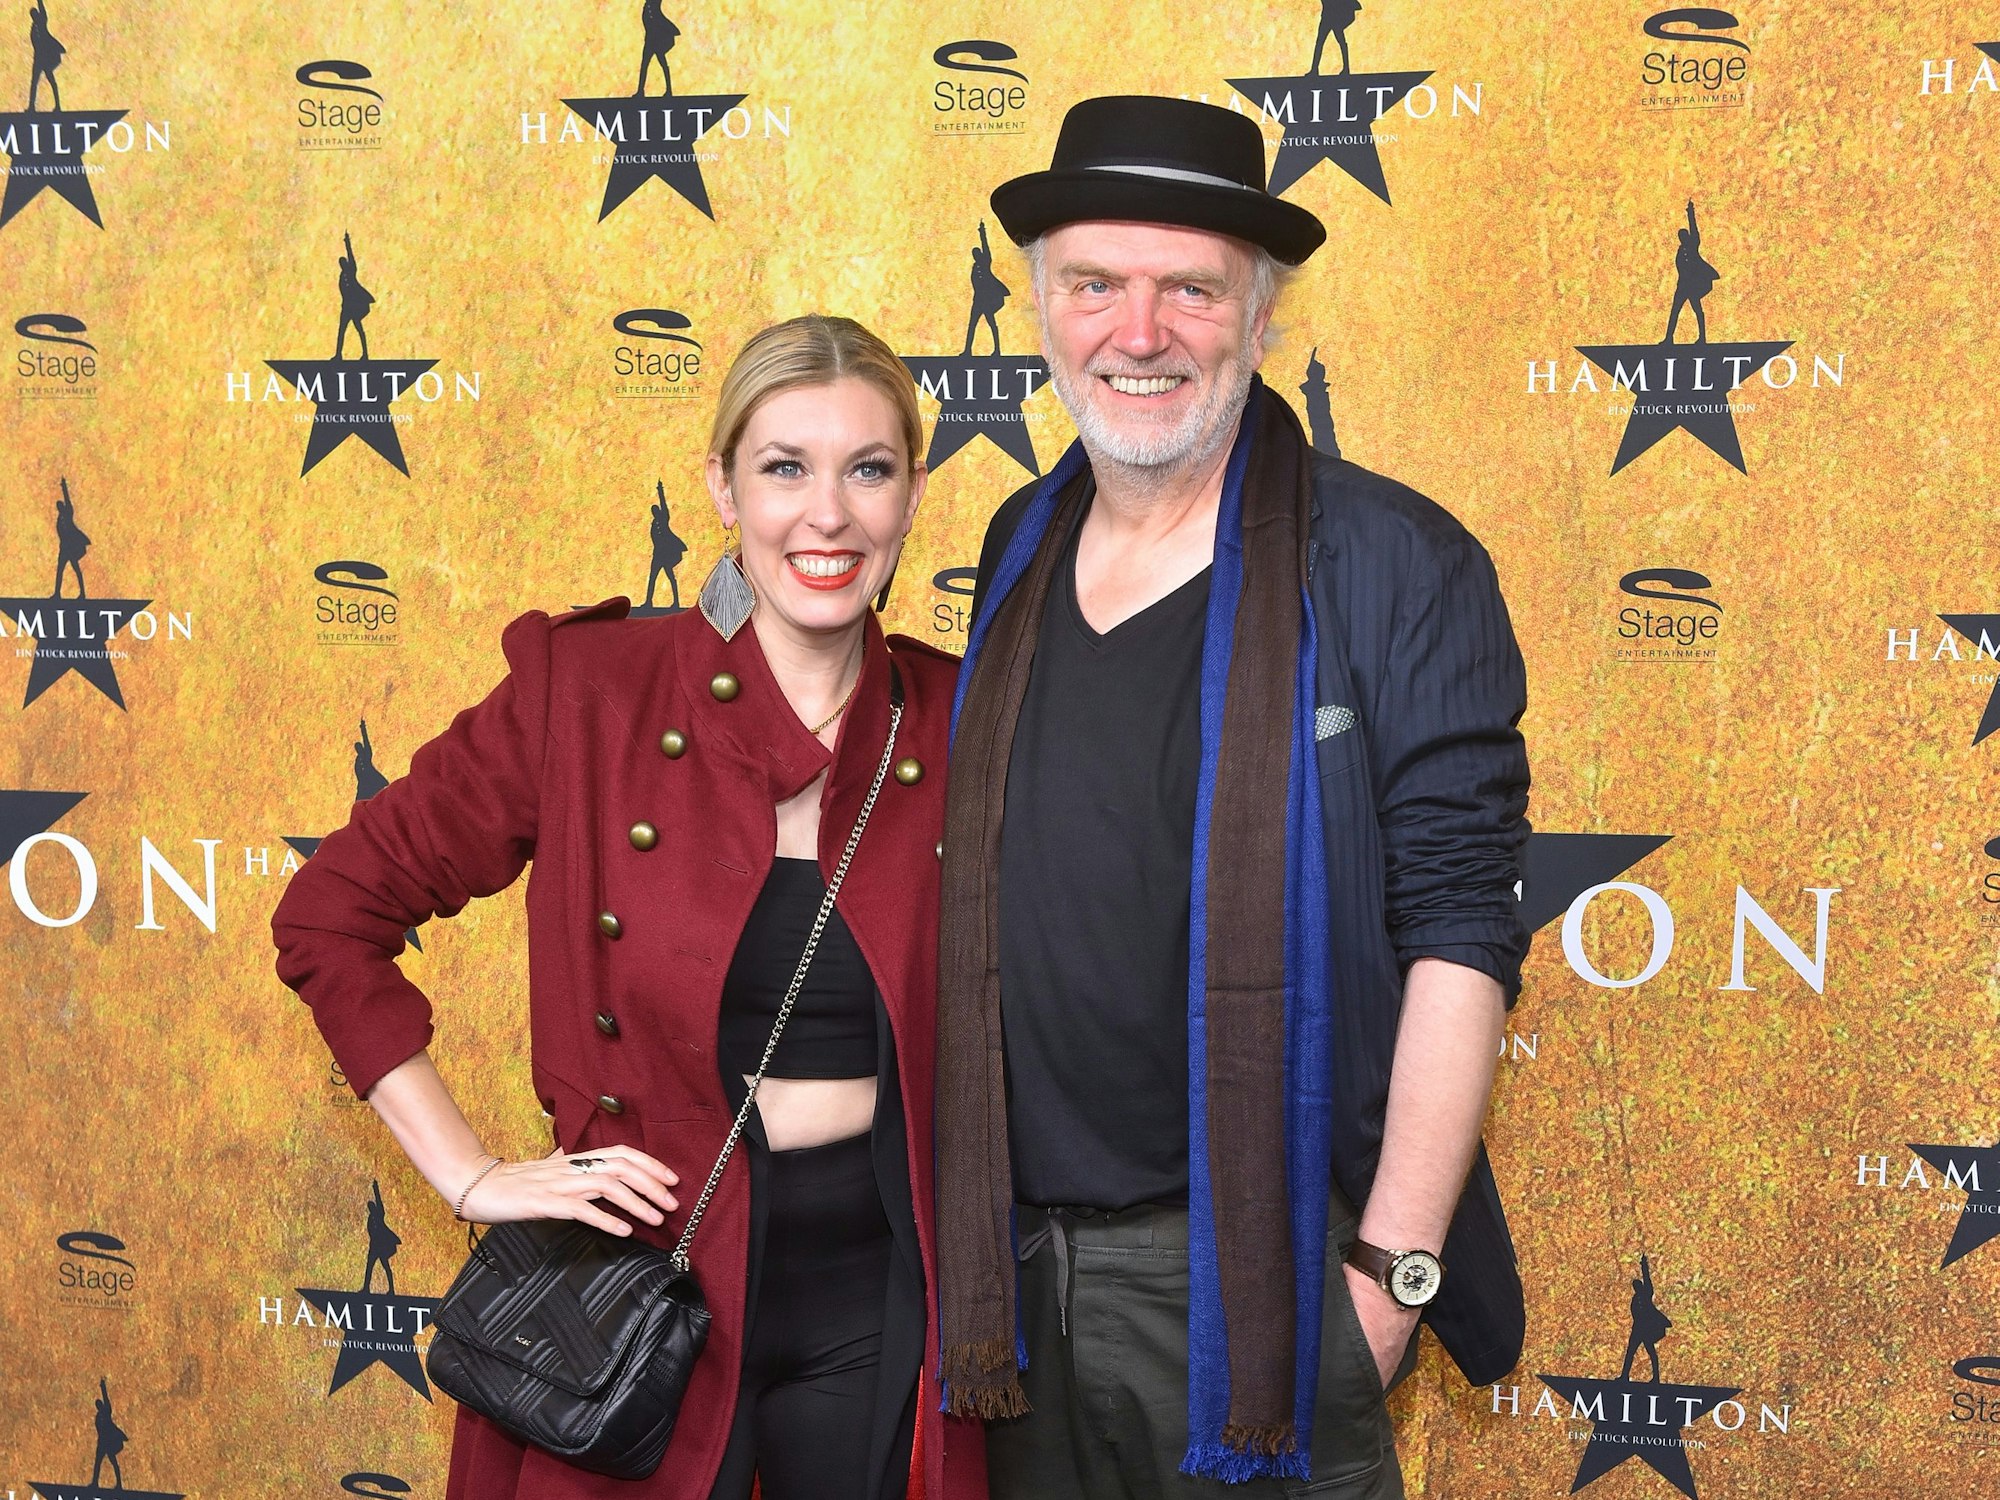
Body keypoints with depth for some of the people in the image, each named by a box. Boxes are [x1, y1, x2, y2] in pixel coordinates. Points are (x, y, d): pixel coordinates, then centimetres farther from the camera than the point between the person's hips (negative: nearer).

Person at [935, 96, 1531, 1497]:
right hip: (1024, 1268, 5)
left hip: (1259, 1273, -5)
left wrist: (1392, 1263, -17)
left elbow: (1459, 934, -13)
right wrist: (969, 1240, 8)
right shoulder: (1020, 549, 8)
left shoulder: (1392, 564, -9)